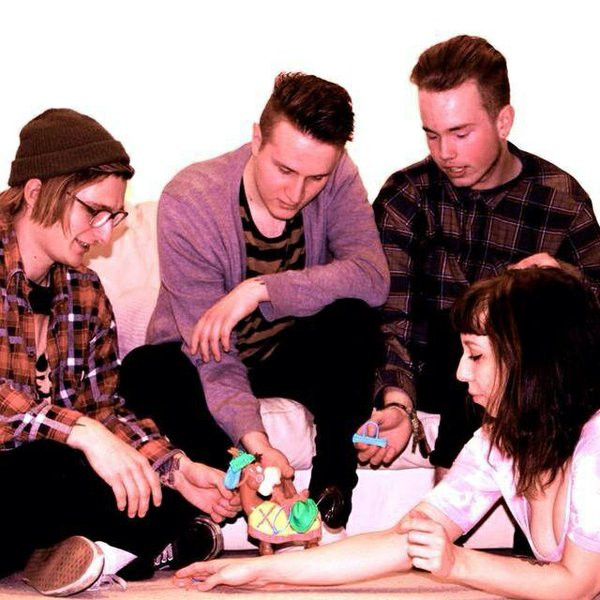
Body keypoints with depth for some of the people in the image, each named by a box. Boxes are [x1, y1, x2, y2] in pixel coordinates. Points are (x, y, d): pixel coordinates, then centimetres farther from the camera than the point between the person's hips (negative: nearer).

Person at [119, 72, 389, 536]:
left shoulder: (338, 179, -16)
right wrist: (252, 438, -43)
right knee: (144, 371, -33)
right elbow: (211, 356, -27)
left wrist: (260, 291, -36)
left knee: (355, 319, -29)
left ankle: (332, 493, -21)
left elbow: (372, 278, -28)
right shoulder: (189, 201, -25)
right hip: (213, 360, -2)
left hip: (294, 355, 2)